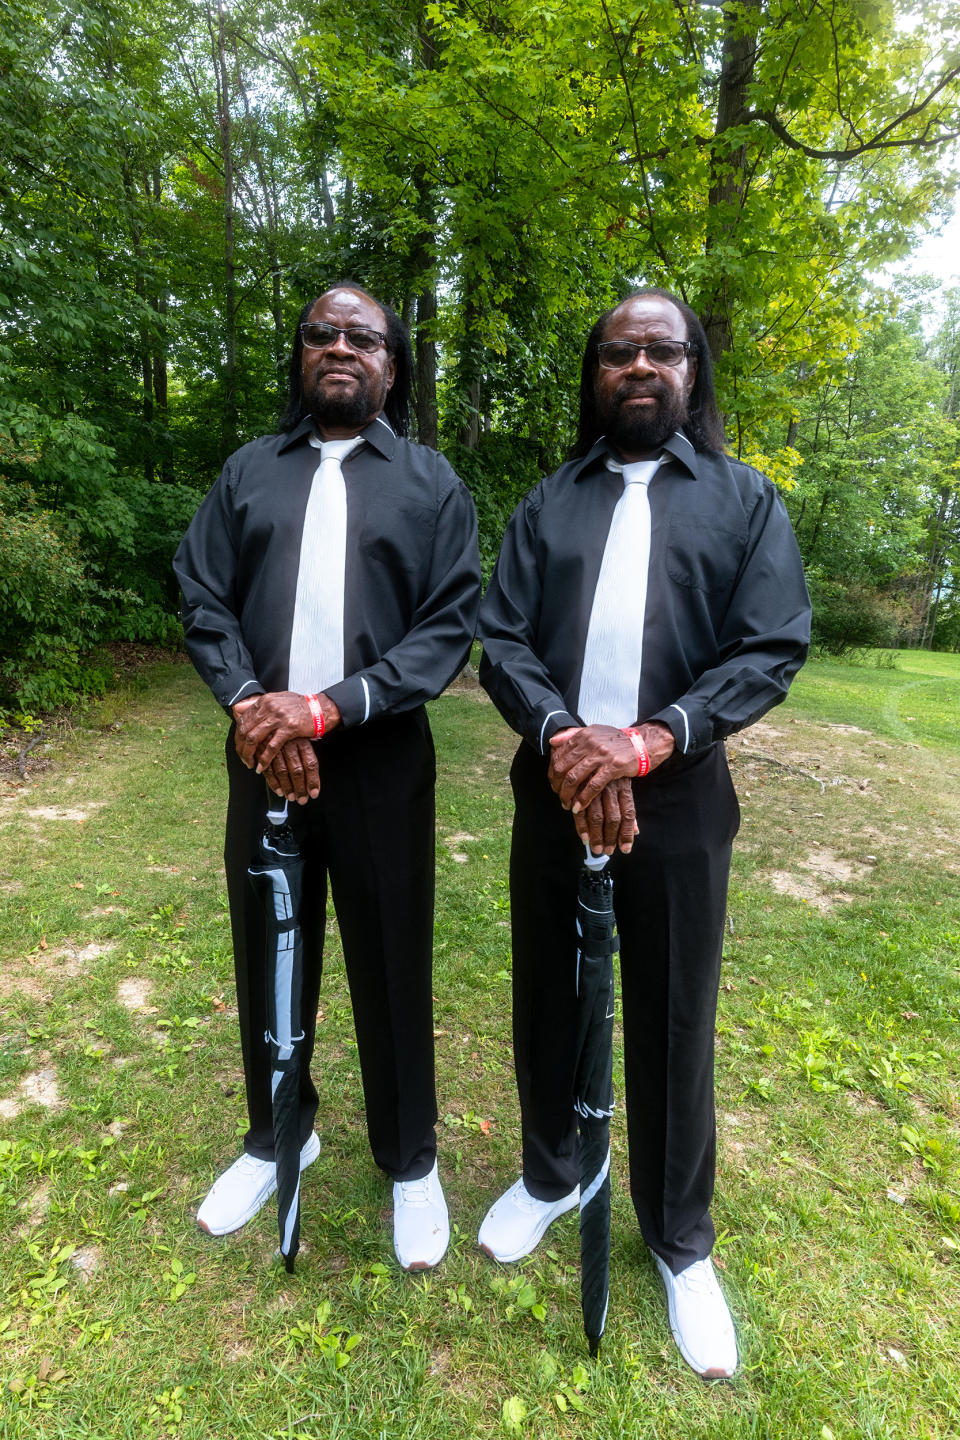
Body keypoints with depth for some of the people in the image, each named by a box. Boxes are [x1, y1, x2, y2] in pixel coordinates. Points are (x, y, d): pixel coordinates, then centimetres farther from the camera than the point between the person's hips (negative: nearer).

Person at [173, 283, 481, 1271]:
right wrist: (249, 704, -13)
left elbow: (451, 624, -5)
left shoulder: (431, 483, 5)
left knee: (392, 966, 8)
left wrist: (330, 706, -17)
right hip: (262, 755, 3)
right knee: (268, 957, 16)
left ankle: (410, 1162, 32)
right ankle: (276, 1137, 41)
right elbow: (202, 596, 5)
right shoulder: (248, 473, 13)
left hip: (380, 758, -2)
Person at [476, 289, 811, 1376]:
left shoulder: (746, 501, 6)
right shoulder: (545, 504, 11)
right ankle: (549, 1175, 44)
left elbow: (774, 647, -5)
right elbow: (499, 640, 1)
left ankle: (681, 1243, 36)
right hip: (553, 790, 2)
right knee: (547, 1001, 16)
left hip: (678, 799, -1)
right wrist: (560, 736, -18)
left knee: (672, 1023, 10)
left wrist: (649, 739, -19)